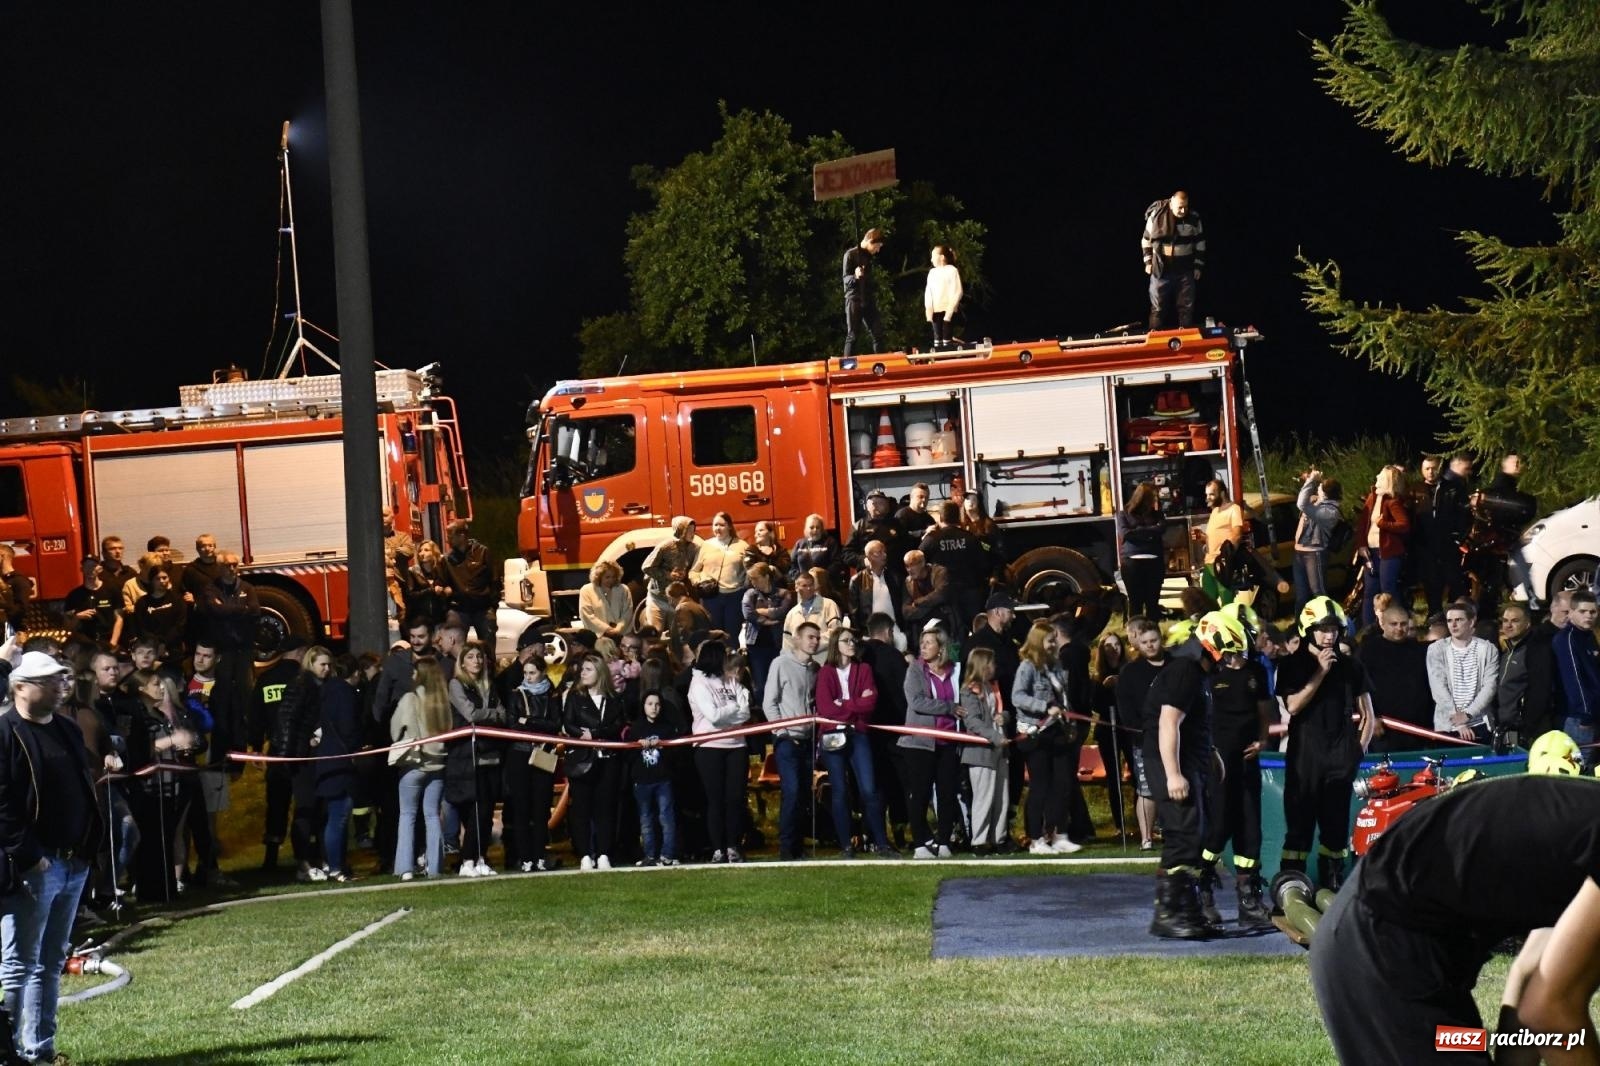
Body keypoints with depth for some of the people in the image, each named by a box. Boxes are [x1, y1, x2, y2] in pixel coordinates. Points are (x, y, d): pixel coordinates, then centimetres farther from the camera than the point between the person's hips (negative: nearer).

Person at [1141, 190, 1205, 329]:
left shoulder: (1194, 219, -6)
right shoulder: (1156, 216, -10)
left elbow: (1200, 243, 4)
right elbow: (1146, 239, 3)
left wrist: (1198, 266, 3)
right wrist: (1148, 262, 2)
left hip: (1185, 270, 1)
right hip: (1161, 270, -1)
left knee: (1186, 306, 6)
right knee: (1158, 306, 5)